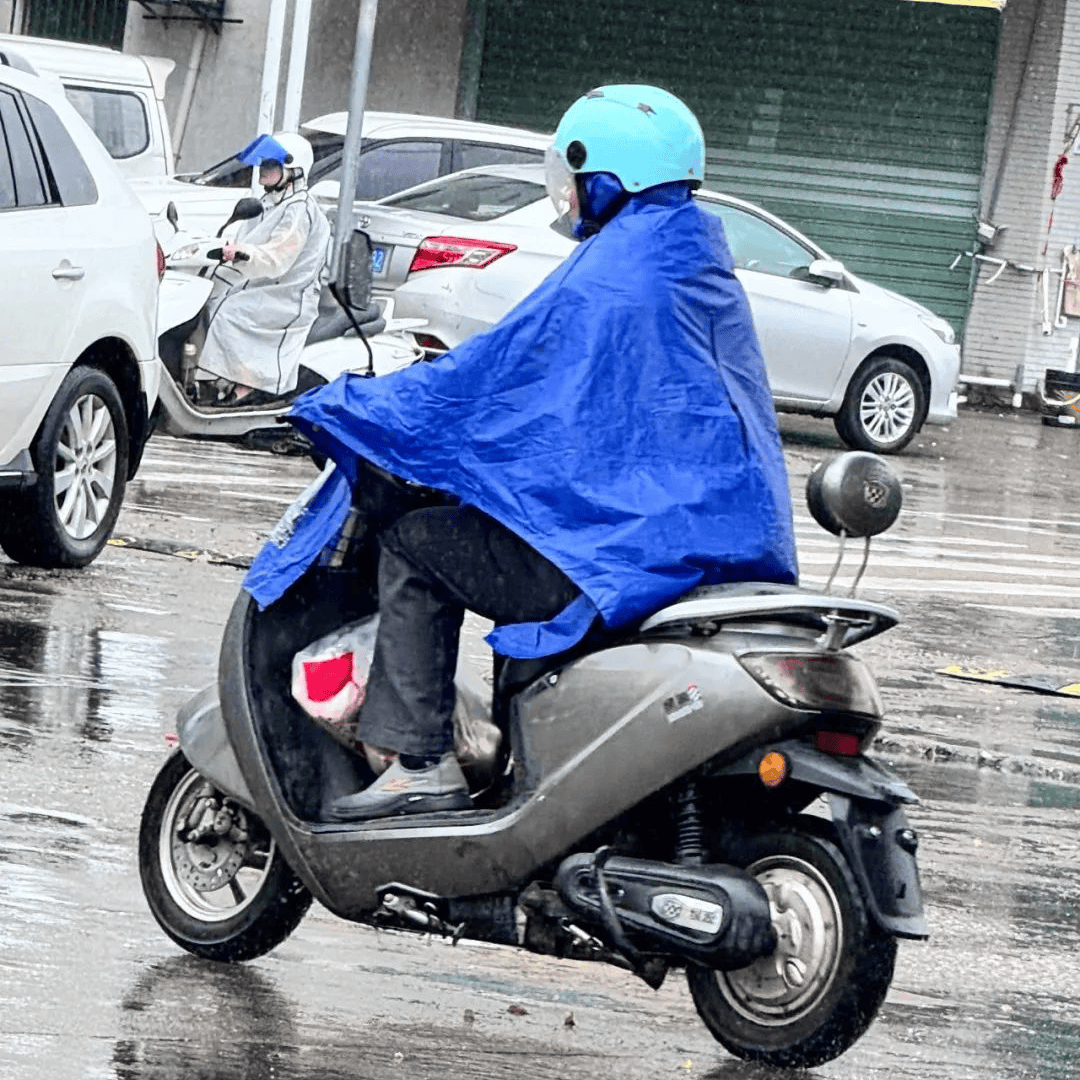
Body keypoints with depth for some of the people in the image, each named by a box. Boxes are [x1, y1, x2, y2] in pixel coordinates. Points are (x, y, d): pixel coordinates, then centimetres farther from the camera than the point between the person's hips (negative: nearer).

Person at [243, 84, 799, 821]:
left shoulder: (601, 281, -14)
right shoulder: (702, 262, 13)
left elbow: (483, 380, -9)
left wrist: (343, 404, 4)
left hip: (639, 550, -9)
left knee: (417, 543, 3)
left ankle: (418, 761, -1)